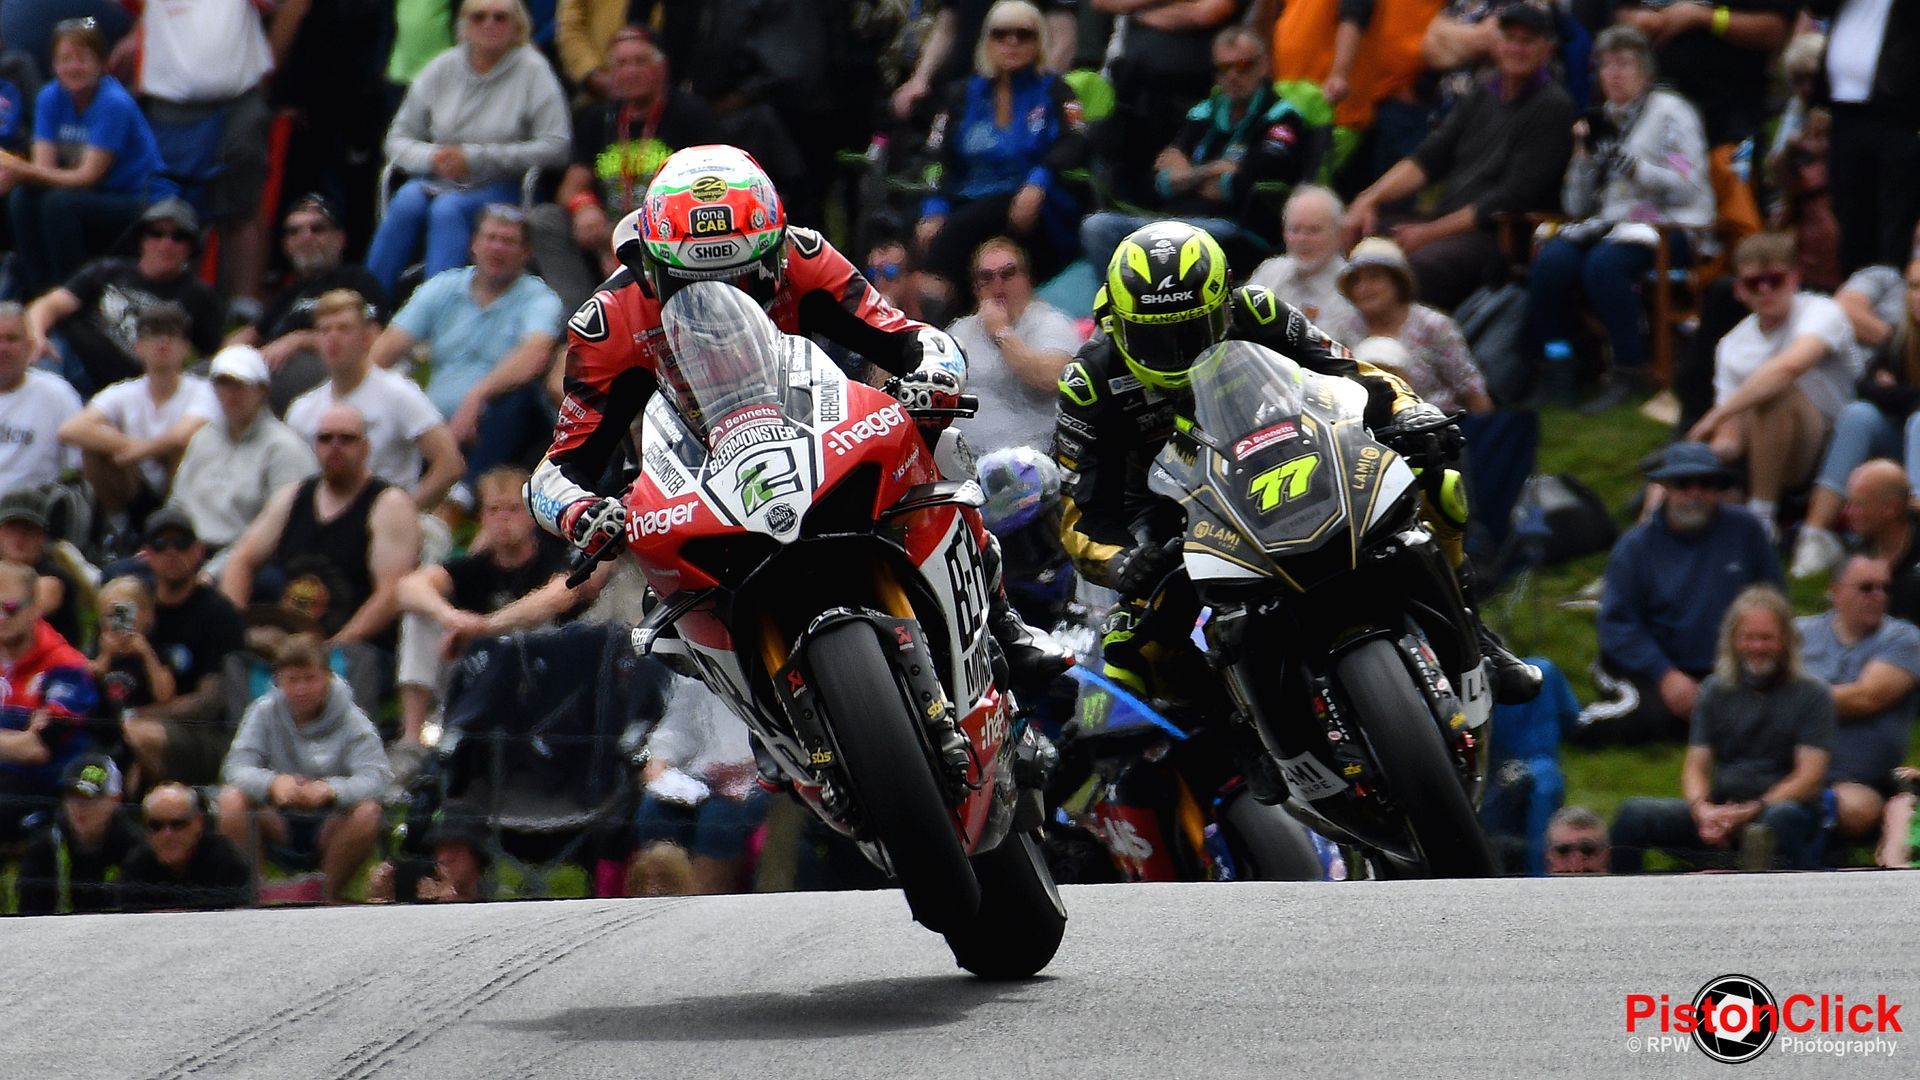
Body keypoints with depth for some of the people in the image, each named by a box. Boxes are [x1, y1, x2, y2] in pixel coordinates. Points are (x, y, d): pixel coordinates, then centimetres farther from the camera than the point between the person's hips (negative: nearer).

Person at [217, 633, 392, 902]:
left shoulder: (351, 721, -7)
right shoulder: (264, 713, -3)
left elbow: (376, 778, -21)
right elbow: (236, 768, -14)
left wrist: (331, 789, -42)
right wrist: (272, 782, -37)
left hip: (330, 828, -1)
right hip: (278, 824, 1)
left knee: (368, 812, -32)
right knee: (231, 799, -27)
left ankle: (330, 896, -12)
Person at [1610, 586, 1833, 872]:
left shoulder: (1811, 695, 5)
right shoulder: (1716, 691, 16)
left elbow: (1809, 777, -4)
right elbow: (1695, 768, 11)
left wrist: (1751, 811, -17)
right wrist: (1703, 811, -13)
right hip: (1721, 813, 4)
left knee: (1783, 817, -40)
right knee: (1634, 814, -18)